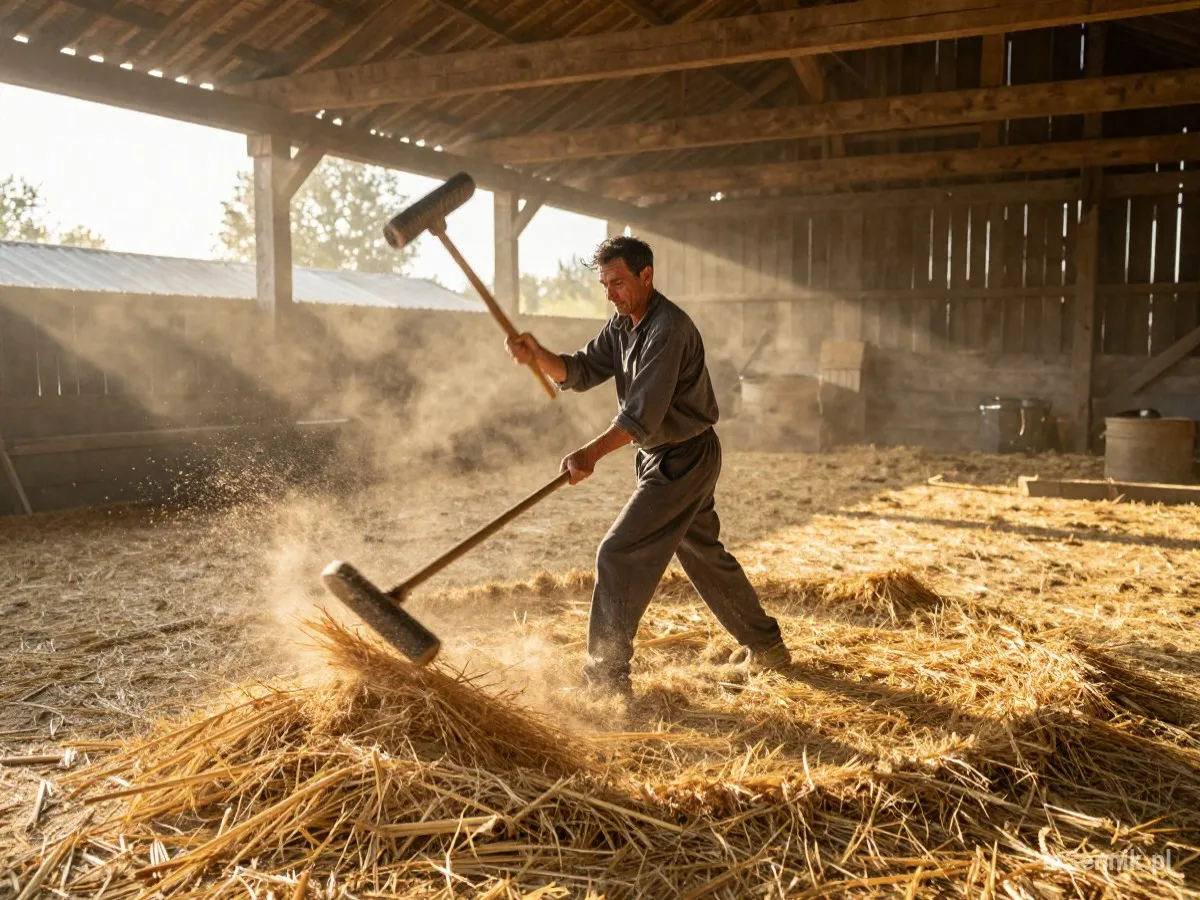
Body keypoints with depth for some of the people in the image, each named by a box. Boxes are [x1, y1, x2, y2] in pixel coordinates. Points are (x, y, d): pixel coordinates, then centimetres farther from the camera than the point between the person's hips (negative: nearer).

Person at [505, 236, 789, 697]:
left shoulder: (668, 328, -23)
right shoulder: (621, 325, 7)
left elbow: (645, 411, -31)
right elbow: (582, 372, -1)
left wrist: (593, 452, -42)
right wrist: (538, 357, -20)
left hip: (682, 459, -10)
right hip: (663, 456, 10)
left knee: (619, 554, -11)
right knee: (705, 553, 21)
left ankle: (607, 679, -3)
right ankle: (766, 646, 37)